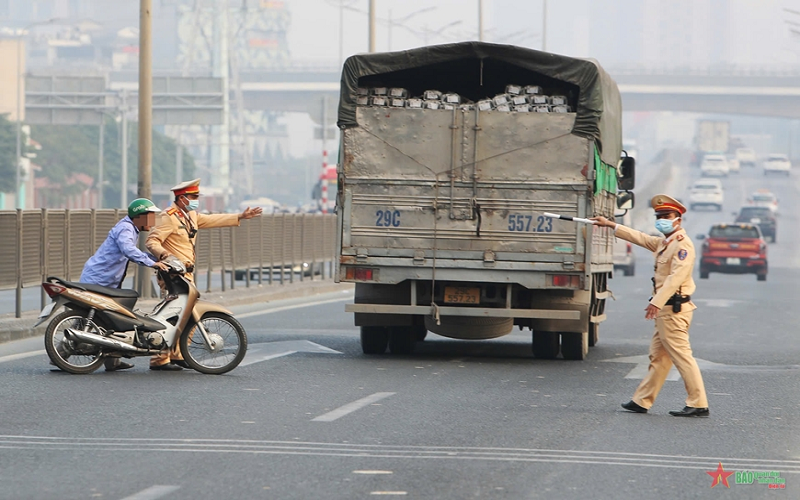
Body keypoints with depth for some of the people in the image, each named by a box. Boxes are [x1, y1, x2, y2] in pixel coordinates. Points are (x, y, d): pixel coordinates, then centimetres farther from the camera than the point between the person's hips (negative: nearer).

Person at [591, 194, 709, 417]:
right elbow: (639, 237, 31)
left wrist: (657, 302, -30)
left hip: (674, 309, -10)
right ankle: (641, 401, 17)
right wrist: (610, 225, 32)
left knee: (682, 357, -11)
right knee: (658, 357, 13)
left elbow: (676, 277, -23)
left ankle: (699, 405, -12)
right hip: (665, 310, 10)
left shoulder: (683, 244, -13)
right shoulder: (662, 243, 19)